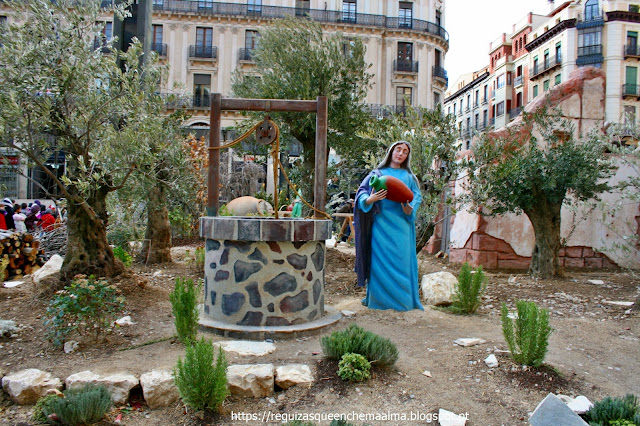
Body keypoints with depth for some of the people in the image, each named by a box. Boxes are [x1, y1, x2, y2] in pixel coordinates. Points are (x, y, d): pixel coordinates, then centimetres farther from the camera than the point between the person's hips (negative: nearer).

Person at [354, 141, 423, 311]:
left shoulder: (409, 176, 16)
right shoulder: (377, 174, 11)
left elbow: (417, 196, 7)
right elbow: (362, 193, 2)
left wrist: (409, 209, -15)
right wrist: (370, 199, -21)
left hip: (401, 225, 1)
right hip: (381, 223, -1)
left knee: (401, 260, -1)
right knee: (380, 260, -3)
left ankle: (402, 299, 7)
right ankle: (380, 299, 5)